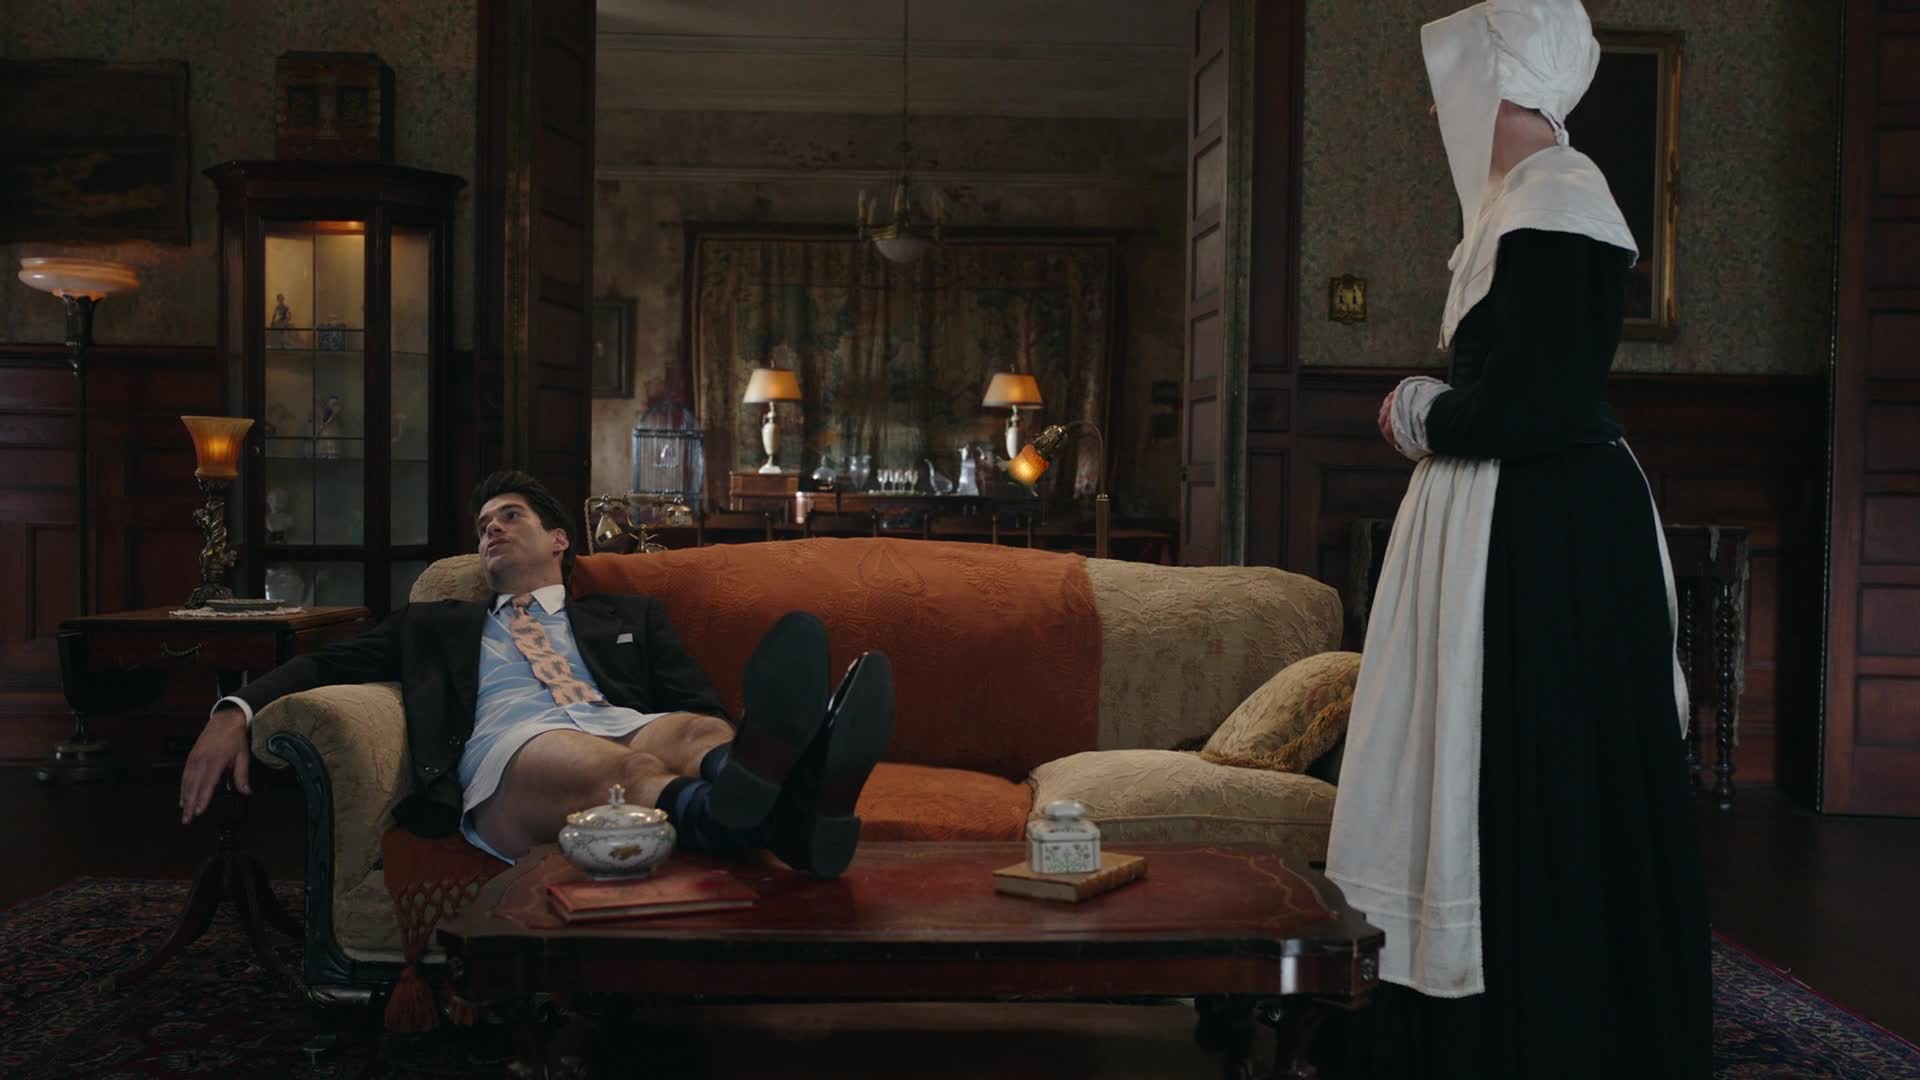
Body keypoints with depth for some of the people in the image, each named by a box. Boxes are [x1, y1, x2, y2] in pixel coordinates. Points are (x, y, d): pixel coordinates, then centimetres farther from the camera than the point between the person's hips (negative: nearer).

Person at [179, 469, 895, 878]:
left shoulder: (630, 618, 32)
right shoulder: (436, 625, 35)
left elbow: (696, 705, 18)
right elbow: (329, 665, 24)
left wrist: (748, 751, -7)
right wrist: (237, 711, 2)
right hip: (510, 754, -2)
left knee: (692, 733, -36)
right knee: (619, 766, -38)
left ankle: (801, 790, -72)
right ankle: (774, 813, -72)